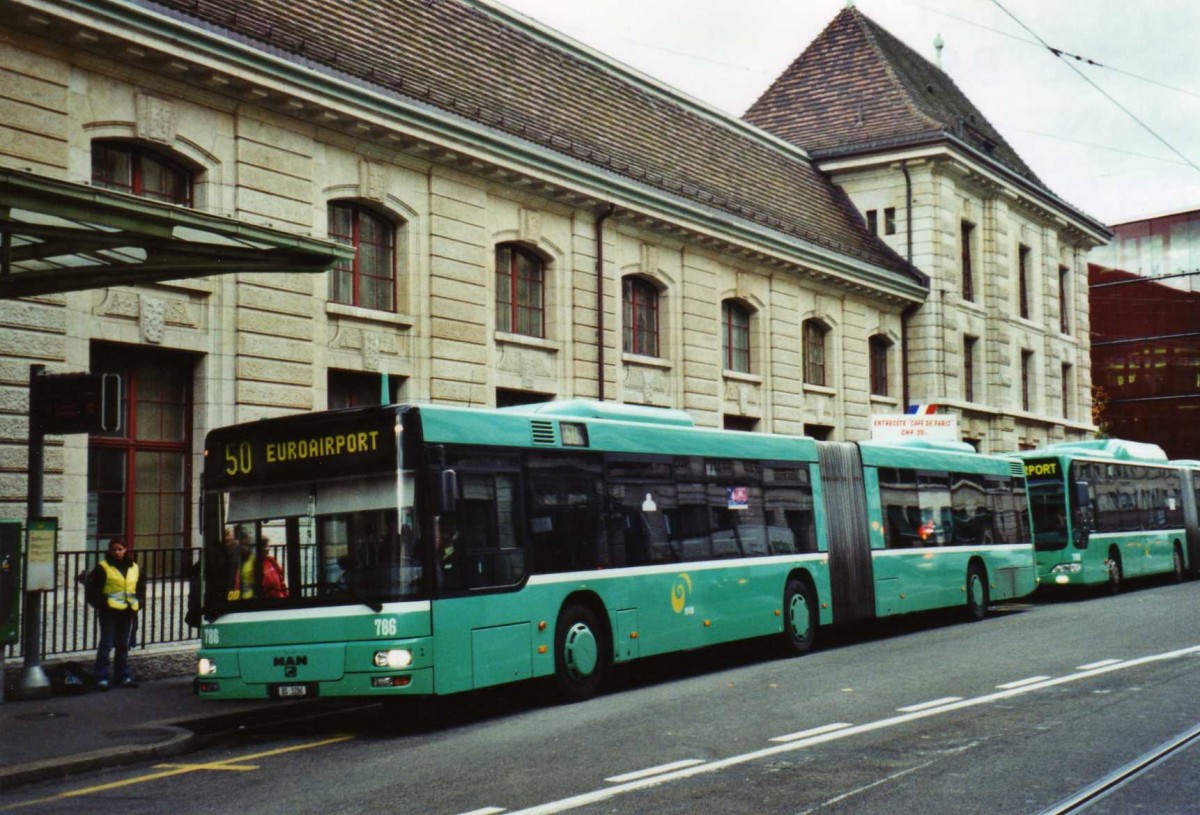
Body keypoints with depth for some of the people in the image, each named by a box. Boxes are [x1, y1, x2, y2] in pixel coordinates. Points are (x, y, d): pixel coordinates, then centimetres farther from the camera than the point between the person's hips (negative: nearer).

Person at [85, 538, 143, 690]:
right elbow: (91, 590, -4)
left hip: (127, 612, 5)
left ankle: (124, 676, 19)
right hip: (109, 612, -5)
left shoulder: (134, 568, 11)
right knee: (106, 644, -3)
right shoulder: (102, 568, -4)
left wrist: (137, 603, 5)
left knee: (123, 646, 12)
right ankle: (101, 678, 1)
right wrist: (102, 604, -12)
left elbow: (140, 589, 20)